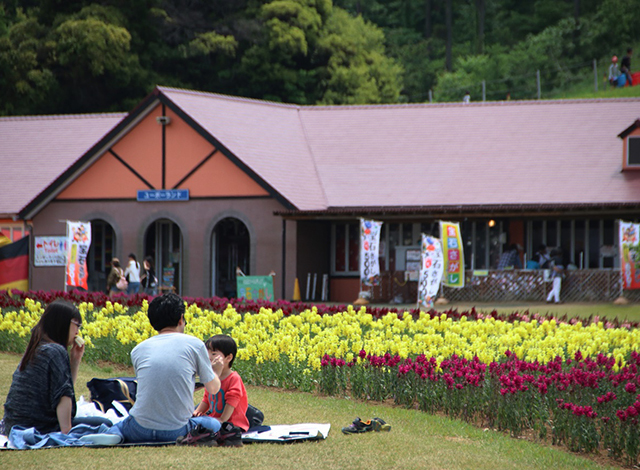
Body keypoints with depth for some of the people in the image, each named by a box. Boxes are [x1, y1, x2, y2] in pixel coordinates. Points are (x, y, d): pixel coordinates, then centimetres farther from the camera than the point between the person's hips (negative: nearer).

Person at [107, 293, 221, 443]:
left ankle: (114, 436, 4)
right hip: (177, 431, -2)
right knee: (214, 424, 27)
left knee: (117, 427, 35)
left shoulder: (138, 350, 6)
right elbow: (213, 389, 7)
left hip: (140, 431, 2)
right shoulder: (194, 344, -2)